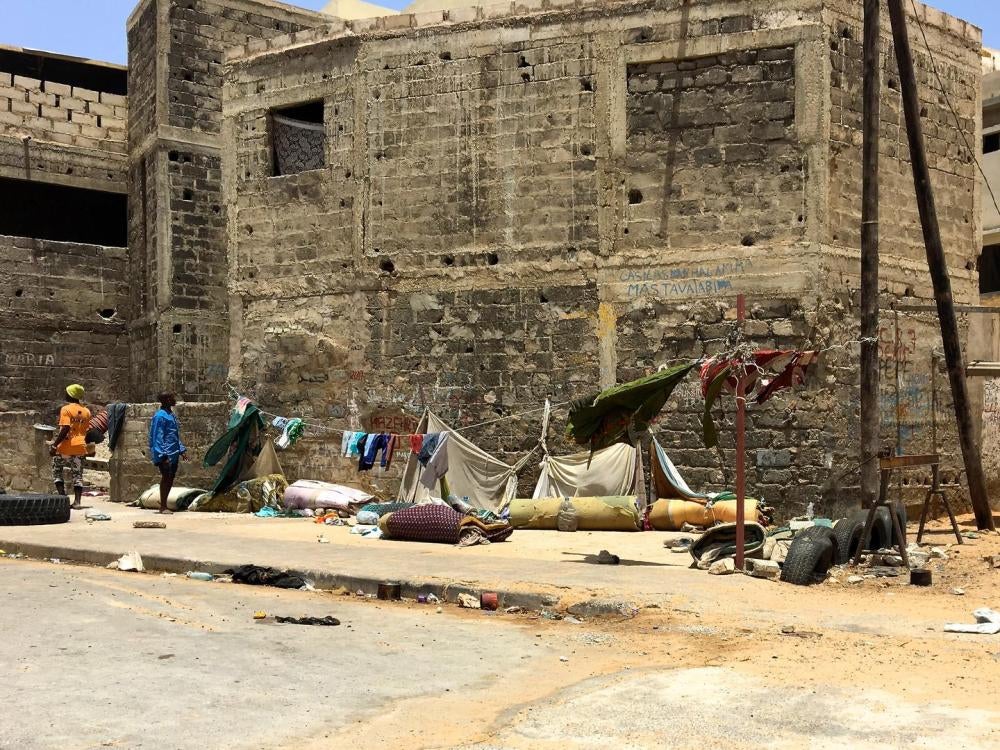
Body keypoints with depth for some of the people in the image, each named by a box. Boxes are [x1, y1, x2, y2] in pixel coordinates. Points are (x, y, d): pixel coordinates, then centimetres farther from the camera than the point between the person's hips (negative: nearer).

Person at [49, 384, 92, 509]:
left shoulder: (66, 409, -8)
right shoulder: (86, 411, 10)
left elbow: (65, 429, -18)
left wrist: (54, 444, -16)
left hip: (66, 447, -4)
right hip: (80, 446, 5)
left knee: (56, 471, 13)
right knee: (78, 475, 7)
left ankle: (63, 497, 2)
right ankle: (77, 502, 0)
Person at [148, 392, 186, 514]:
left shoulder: (171, 415, 14)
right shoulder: (160, 416, -14)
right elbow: (157, 437, -17)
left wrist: (182, 450, 17)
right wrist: (163, 455, -21)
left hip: (174, 454, 9)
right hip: (166, 454, -9)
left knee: (170, 479, 12)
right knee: (166, 478, -4)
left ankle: (164, 504, 21)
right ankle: (163, 506, 4)